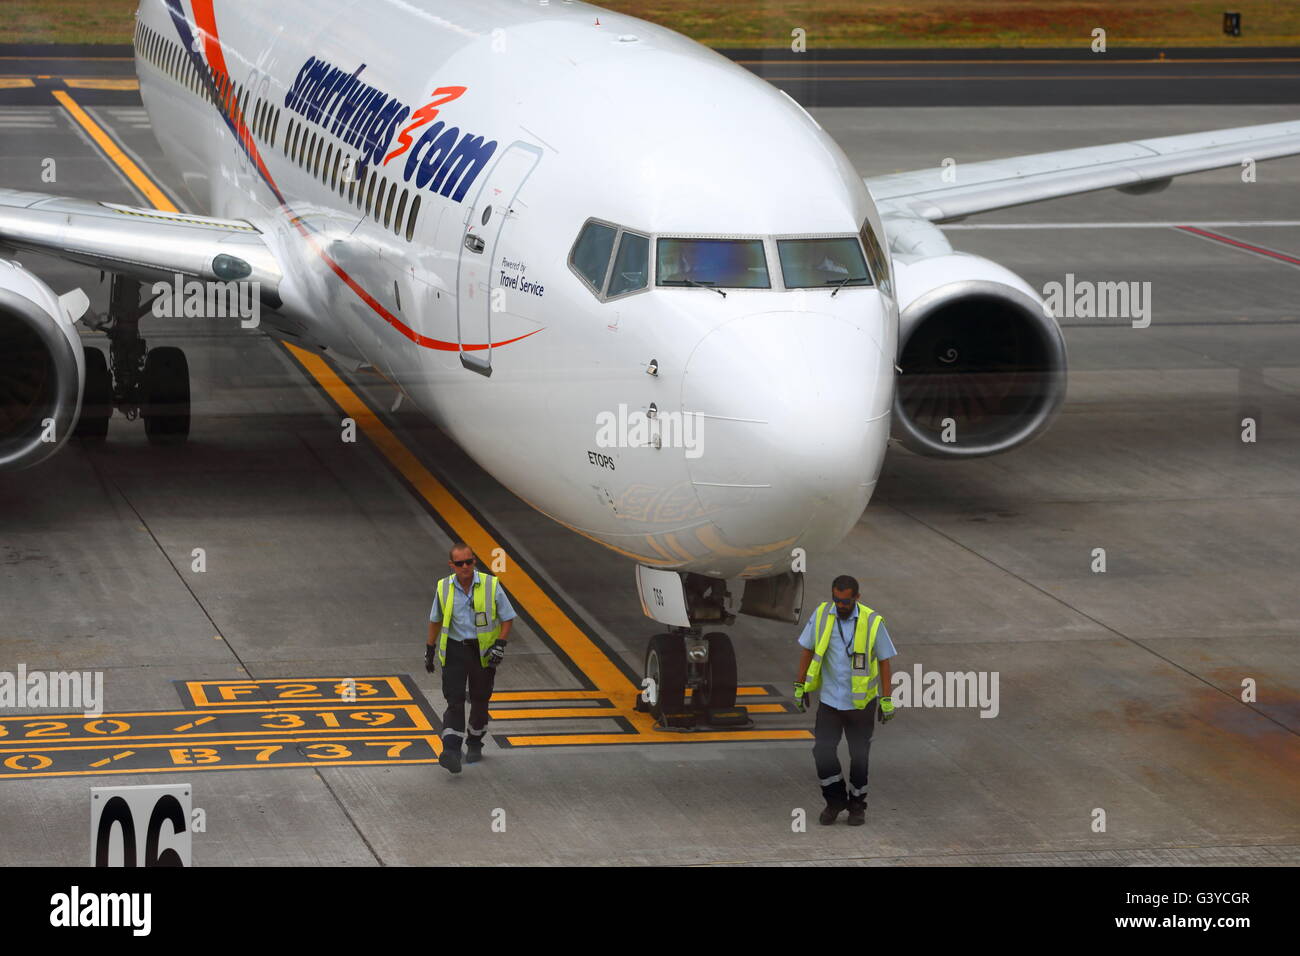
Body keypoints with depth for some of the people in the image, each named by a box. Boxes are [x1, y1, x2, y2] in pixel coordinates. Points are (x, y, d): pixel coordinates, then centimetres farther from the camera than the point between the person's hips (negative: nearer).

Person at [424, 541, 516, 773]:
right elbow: (436, 619, 13)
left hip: (484, 651, 0)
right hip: (454, 649, 0)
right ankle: (451, 752, -20)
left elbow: (507, 618, -2)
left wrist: (500, 645, -15)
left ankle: (475, 744, 34)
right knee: (454, 700, -12)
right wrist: (430, 649, 15)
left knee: (480, 700, 13)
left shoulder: (490, 586, -9)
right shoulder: (444, 588, -2)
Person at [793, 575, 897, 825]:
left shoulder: (872, 622, -11)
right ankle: (835, 800, 17)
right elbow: (807, 650, 6)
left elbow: (884, 660, -3)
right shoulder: (821, 615, -6)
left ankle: (857, 805, 25)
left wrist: (887, 700, -3)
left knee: (859, 757, 7)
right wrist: (800, 687, 6)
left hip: (861, 702, -2)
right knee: (823, 752, -4)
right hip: (829, 700, 2)